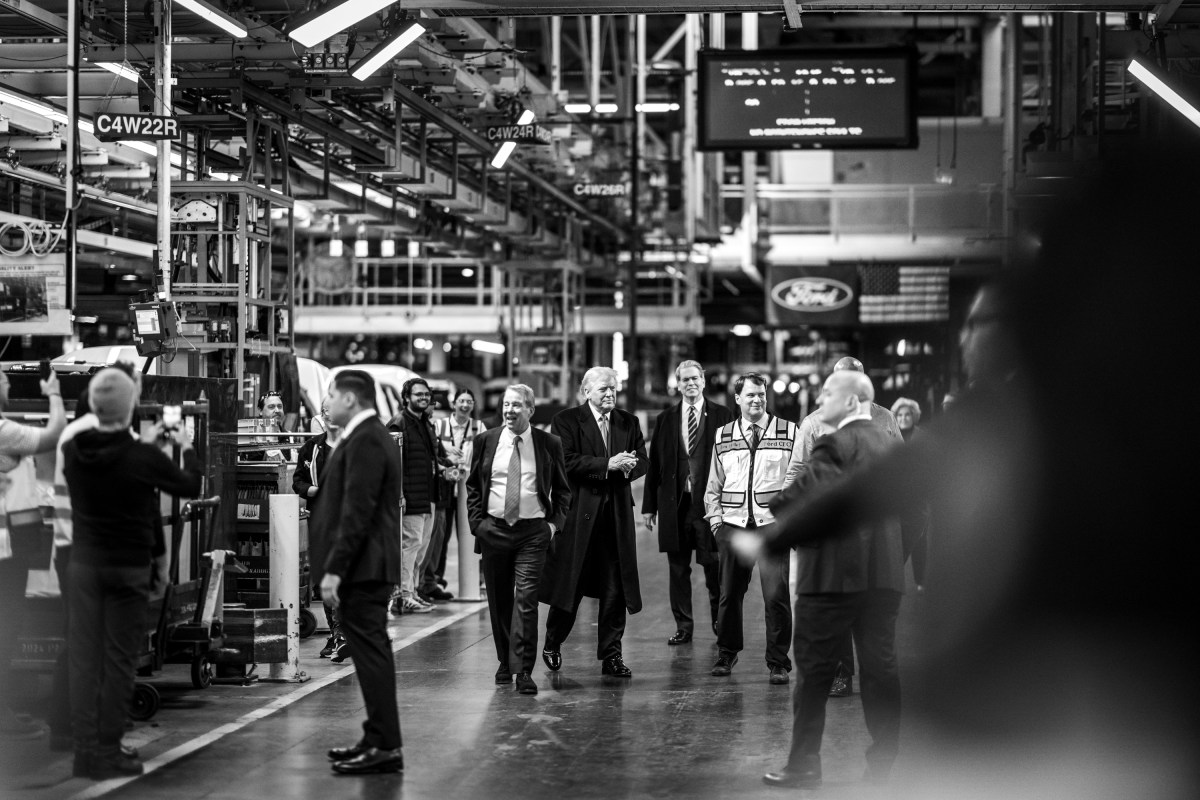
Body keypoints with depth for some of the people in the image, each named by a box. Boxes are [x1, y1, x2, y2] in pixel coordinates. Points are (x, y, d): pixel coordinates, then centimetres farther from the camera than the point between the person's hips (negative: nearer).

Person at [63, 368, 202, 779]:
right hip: (130, 568, -4)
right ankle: (108, 752, 4)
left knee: (84, 657, 7)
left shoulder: (73, 451, -6)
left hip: (84, 564, 4)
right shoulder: (144, 459, -18)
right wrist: (186, 446, 17)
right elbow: (191, 486, 0)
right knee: (119, 661, 2)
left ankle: (85, 749, 7)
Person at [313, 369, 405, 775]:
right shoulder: (370, 436, 17)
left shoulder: (365, 441, -16)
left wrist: (334, 569, -23)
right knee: (371, 651, 14)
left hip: (362, 566, -11)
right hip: (369, 565, 11)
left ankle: (385, 746, -6)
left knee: (371, 651, -8)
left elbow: (357, 512, -22)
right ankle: (378, 738, 21)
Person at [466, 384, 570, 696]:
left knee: (526, 600, -11)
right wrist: (476, 521, 2)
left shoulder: (549, 444, 1)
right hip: (493, 529, 2)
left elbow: (562, 489, 10)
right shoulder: (485, 442, 5)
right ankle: (505, 662, 24)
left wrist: (555, 522, -2)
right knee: (499, 600, 10)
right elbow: (473, 485, 13)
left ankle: (524, 671, -10)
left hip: (533, 532, -2)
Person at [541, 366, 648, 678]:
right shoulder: (566, 421, -2)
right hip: (578, 511, -4)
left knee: (616, 587, 2)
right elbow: (566, 462, -13)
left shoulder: (629, 423, 13)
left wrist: (628, 467, -13)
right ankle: (552, 646, 23)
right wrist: (606, 464, -19)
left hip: (617, 514, 4)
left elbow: (643, 462, 9)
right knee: (570, 584, 3)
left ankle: (611, 655, 9)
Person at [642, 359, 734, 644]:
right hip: (675, 503, 3)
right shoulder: (665, 419, 10)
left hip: (711, 502, -3)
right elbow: (654, 464, 9)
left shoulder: (722, 416, 2)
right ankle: (683, 626, 15)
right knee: (678, 568, 7)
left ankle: (721, 625, 16)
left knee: (715, 567, 1)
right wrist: (649, 506, 5)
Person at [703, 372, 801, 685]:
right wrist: (716, 518, 6)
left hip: (773, 521, -3)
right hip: (733, 523, 3)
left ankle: (778, 663, 1)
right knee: (730, 592, 7)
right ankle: (726, 655, 25)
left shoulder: (789, 432, 4)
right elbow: (714, 483, 17)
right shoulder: (723, 436, 13)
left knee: (776, 594, -9)